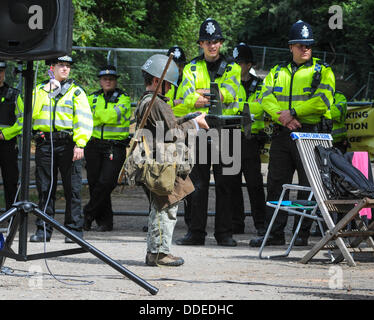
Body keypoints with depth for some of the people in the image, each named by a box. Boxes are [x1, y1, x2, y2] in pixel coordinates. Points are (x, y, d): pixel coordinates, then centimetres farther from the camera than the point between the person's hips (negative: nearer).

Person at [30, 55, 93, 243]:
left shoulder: (76, 92, 10)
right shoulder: (39, 90, 17)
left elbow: (84, 119, -1)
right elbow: (32, 112, 1)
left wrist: (80, 143, -13)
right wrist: (46, 92, -4)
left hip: (68, 143, -2)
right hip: (44, 143, 2)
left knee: (72, 189, -3)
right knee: (45, 188, 4)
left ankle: (74, 229, 1)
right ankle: (43, 229, 9)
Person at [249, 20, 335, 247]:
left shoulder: (323, 71, 4)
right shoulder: (277, 73, 16)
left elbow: (322, 101, -10)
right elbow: (267, 98, 3)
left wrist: (293, 112, -14)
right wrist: (283, 117, -14)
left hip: (311, 134, -4)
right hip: (282, 135, 4)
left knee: (308, 186, -1)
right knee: (276, 183, 3)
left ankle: (302, 233, 5)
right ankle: (275, 233, 8)